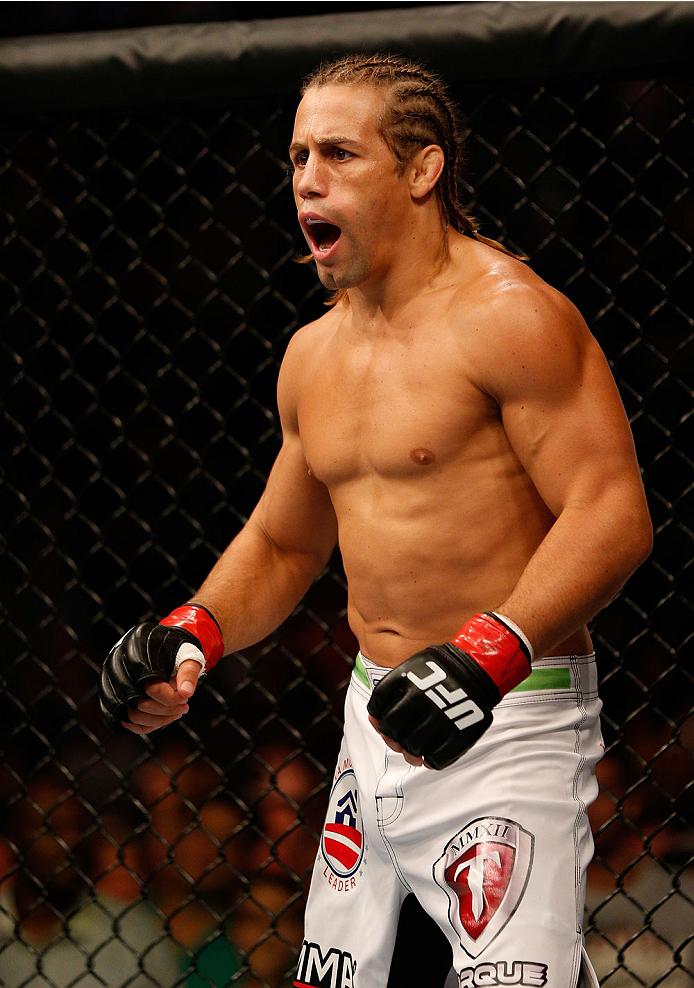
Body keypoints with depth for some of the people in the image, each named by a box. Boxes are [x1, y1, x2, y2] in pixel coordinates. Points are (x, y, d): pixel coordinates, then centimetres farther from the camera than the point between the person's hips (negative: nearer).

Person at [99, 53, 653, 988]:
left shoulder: (508, 311, -12)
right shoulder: (314, 354, 14)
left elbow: (612, 514, -19)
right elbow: (281, 544, 26)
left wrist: (490, 652, -30)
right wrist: (193, 633, 7)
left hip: (509, 720, -8)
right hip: (380, 714, 8)